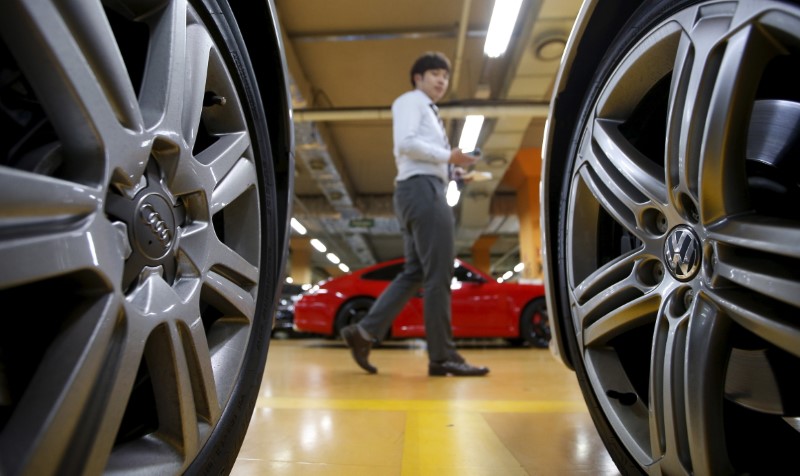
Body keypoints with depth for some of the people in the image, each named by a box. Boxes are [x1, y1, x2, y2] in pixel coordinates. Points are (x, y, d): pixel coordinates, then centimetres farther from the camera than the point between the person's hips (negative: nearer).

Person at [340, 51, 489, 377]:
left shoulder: (428, 113, 32)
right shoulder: (410, 101, 4)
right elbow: (406, 143, -14)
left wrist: (453, 165, 11)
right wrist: (448, 156, -11)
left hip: (421, 191, 10)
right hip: (422, 188, -10)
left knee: (415, 274, 5)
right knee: (438, 274, -12)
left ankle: (364, 332, 4)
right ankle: (442, 357, -8)